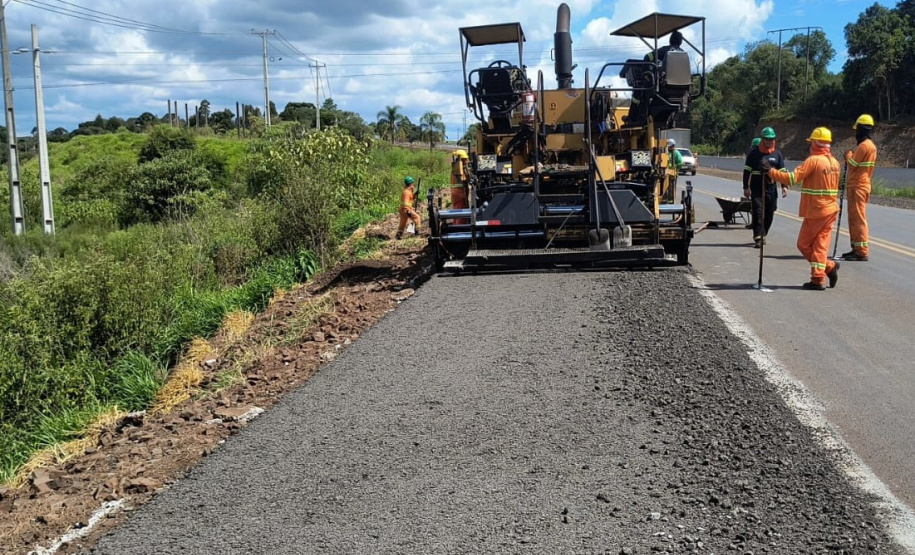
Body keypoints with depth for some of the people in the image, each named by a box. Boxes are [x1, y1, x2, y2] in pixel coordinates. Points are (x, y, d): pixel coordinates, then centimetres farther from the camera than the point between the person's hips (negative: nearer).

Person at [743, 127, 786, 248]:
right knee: (757, 213, -10)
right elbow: (747, 171, 2)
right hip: (756, 189, -3)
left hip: (771, 189, 3)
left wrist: (784, 186, 1)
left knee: (769, 214, 8)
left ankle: (763, 235, 25)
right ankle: (758, 238, -9)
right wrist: (746, 187, -4)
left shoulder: (777, 154, 9)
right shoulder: (753, 153, 1)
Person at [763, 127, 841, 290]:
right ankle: (818, 279, 3)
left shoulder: (813, 160, -14)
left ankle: (829, 267, 4)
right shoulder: (835, 162, 10)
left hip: (816, 211, -7)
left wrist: (771, 171, -15)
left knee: (804, 244, 6)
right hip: (831, 210, 7)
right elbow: (833, 186, 15)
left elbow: (792, 178, -20)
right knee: (820, 244, 8)